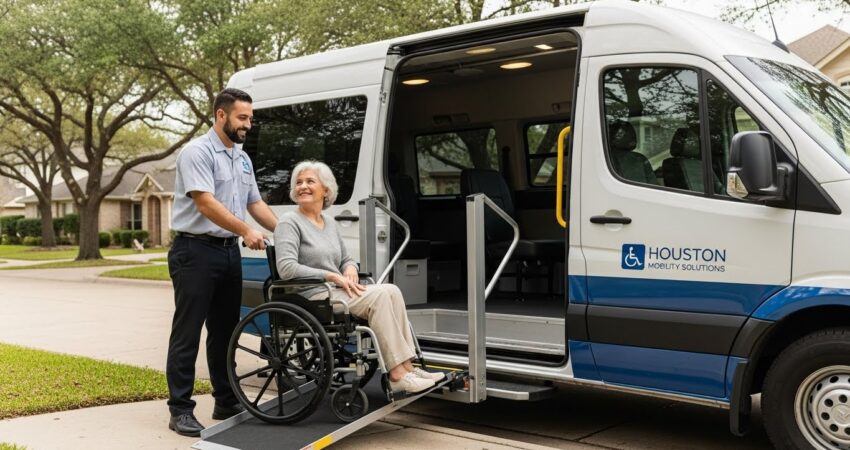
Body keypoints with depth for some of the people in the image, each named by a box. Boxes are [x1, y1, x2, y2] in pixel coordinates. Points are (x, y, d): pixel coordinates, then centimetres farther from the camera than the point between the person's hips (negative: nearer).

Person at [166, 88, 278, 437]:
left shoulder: (243, 159, 15)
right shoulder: (198, 152, -11)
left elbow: (255, 203, 17)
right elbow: (205, 202, -21)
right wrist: (246, 231, -26)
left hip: (229, 251, 8)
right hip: (196, 252, -8)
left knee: (224, 331, 14)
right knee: (187, 333, -3)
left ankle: (226, 402, 24)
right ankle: (180, 410, 3)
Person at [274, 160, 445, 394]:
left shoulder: (329, 223, 19)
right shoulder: (290, 222, -4)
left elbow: (346, 258, 28)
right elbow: (286, 268, -18)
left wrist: (350, 269, 2)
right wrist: (333, 276, -18)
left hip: (337, 291, 7)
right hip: (312, 297, -7)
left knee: (391, 291, -17)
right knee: (379, 295, -25)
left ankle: (407, 366, -19)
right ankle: (397, 374, -24)